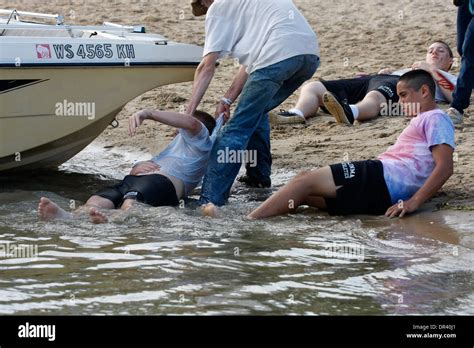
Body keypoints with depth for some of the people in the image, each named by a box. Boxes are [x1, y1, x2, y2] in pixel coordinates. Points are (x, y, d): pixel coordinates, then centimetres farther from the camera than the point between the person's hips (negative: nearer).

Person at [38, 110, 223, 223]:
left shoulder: (200, 143, 23)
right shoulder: (171, 149, 48)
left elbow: (191, 123, -3)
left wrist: (148, 114, -13)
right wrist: (137, 167, 8)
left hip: (162, 181, -6)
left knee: (131, 200, -42)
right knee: (97, 200, -29)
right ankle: (68, 218, -60)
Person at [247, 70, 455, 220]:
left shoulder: (435, 119, 0)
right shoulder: (423, 121, 32)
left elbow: (445, 166, -14)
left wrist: (414, 202, -22)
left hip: (384, 179, -10)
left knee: (305, 182, -14)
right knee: (304, 189, 1)